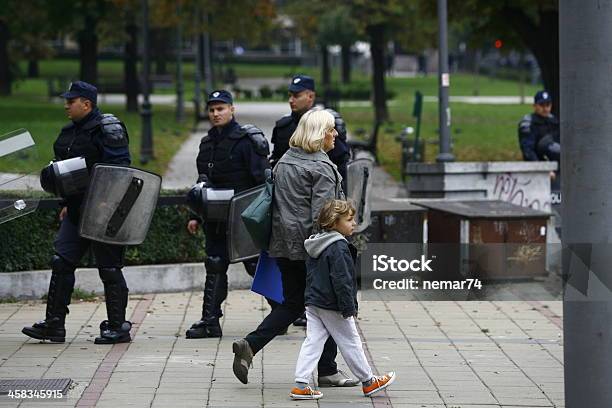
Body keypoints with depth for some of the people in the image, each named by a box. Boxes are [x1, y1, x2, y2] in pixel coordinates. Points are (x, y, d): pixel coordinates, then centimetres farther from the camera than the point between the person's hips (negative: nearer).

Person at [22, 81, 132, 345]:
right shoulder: (69, 132, 15)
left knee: (109, 268, -1)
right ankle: (54, 324, 6)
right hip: (77, 210, 9)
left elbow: (119, 166, -18)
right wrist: (68, 203, 20)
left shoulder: (106, 128, -12)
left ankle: (118, 327, 7)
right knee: (61, 261, 3)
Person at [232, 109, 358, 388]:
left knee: (292, 304, 14)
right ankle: (327, 370, 12)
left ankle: (249, 345, -2)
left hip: (284, 246, 8)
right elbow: (322, 213, -18)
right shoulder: (322, 168, -13)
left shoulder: (284, 162, 12)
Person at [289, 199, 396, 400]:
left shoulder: (315, 245, 12)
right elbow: (341, 280, -23)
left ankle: (301, 385, -3)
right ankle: (368, 382, 19)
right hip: (332, 307, -8)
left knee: (312, 342, 5)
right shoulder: (338, 247, -19)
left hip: (313, 301, 8)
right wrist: (349, 308, -19)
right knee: (350, 343, 5)